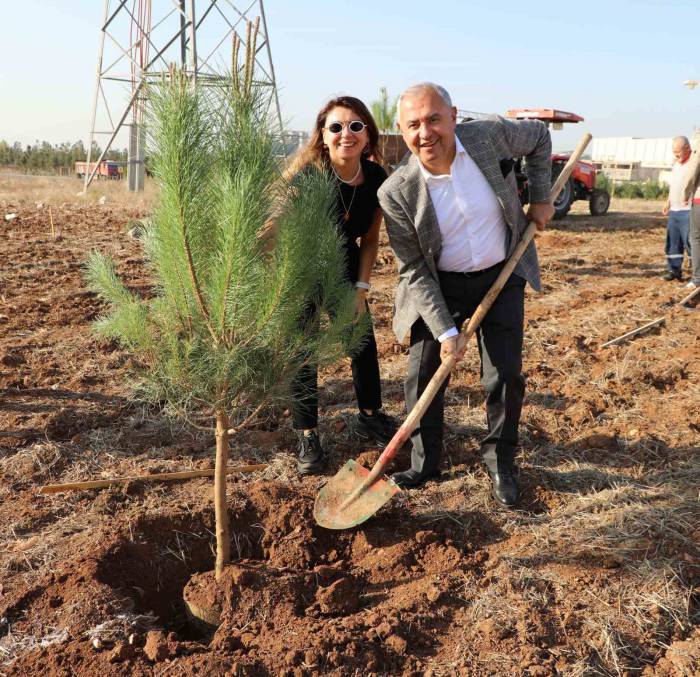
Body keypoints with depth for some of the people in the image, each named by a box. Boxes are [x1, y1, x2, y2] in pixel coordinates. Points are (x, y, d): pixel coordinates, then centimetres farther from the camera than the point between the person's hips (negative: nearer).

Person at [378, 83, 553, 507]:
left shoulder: (491, 135, -17)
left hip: (502, 276, 1)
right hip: (439, 286, -1)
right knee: (424, 376, 0)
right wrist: (446, 330, -19)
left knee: (506, 376, 2)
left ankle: (500, 463, 23)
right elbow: (414, 270, -15)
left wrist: (541, 198, 0)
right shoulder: (397, 192, -21)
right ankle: (425, 464, 21)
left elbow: (539, 137, 7)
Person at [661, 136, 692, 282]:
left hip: (688, 211, -8)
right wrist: (668, 202, 23)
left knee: (689, 241, -8)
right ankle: (674, 269, 15)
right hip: (674, 210, 8)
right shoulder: (676, 163, 17)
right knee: (673, 241, 9)